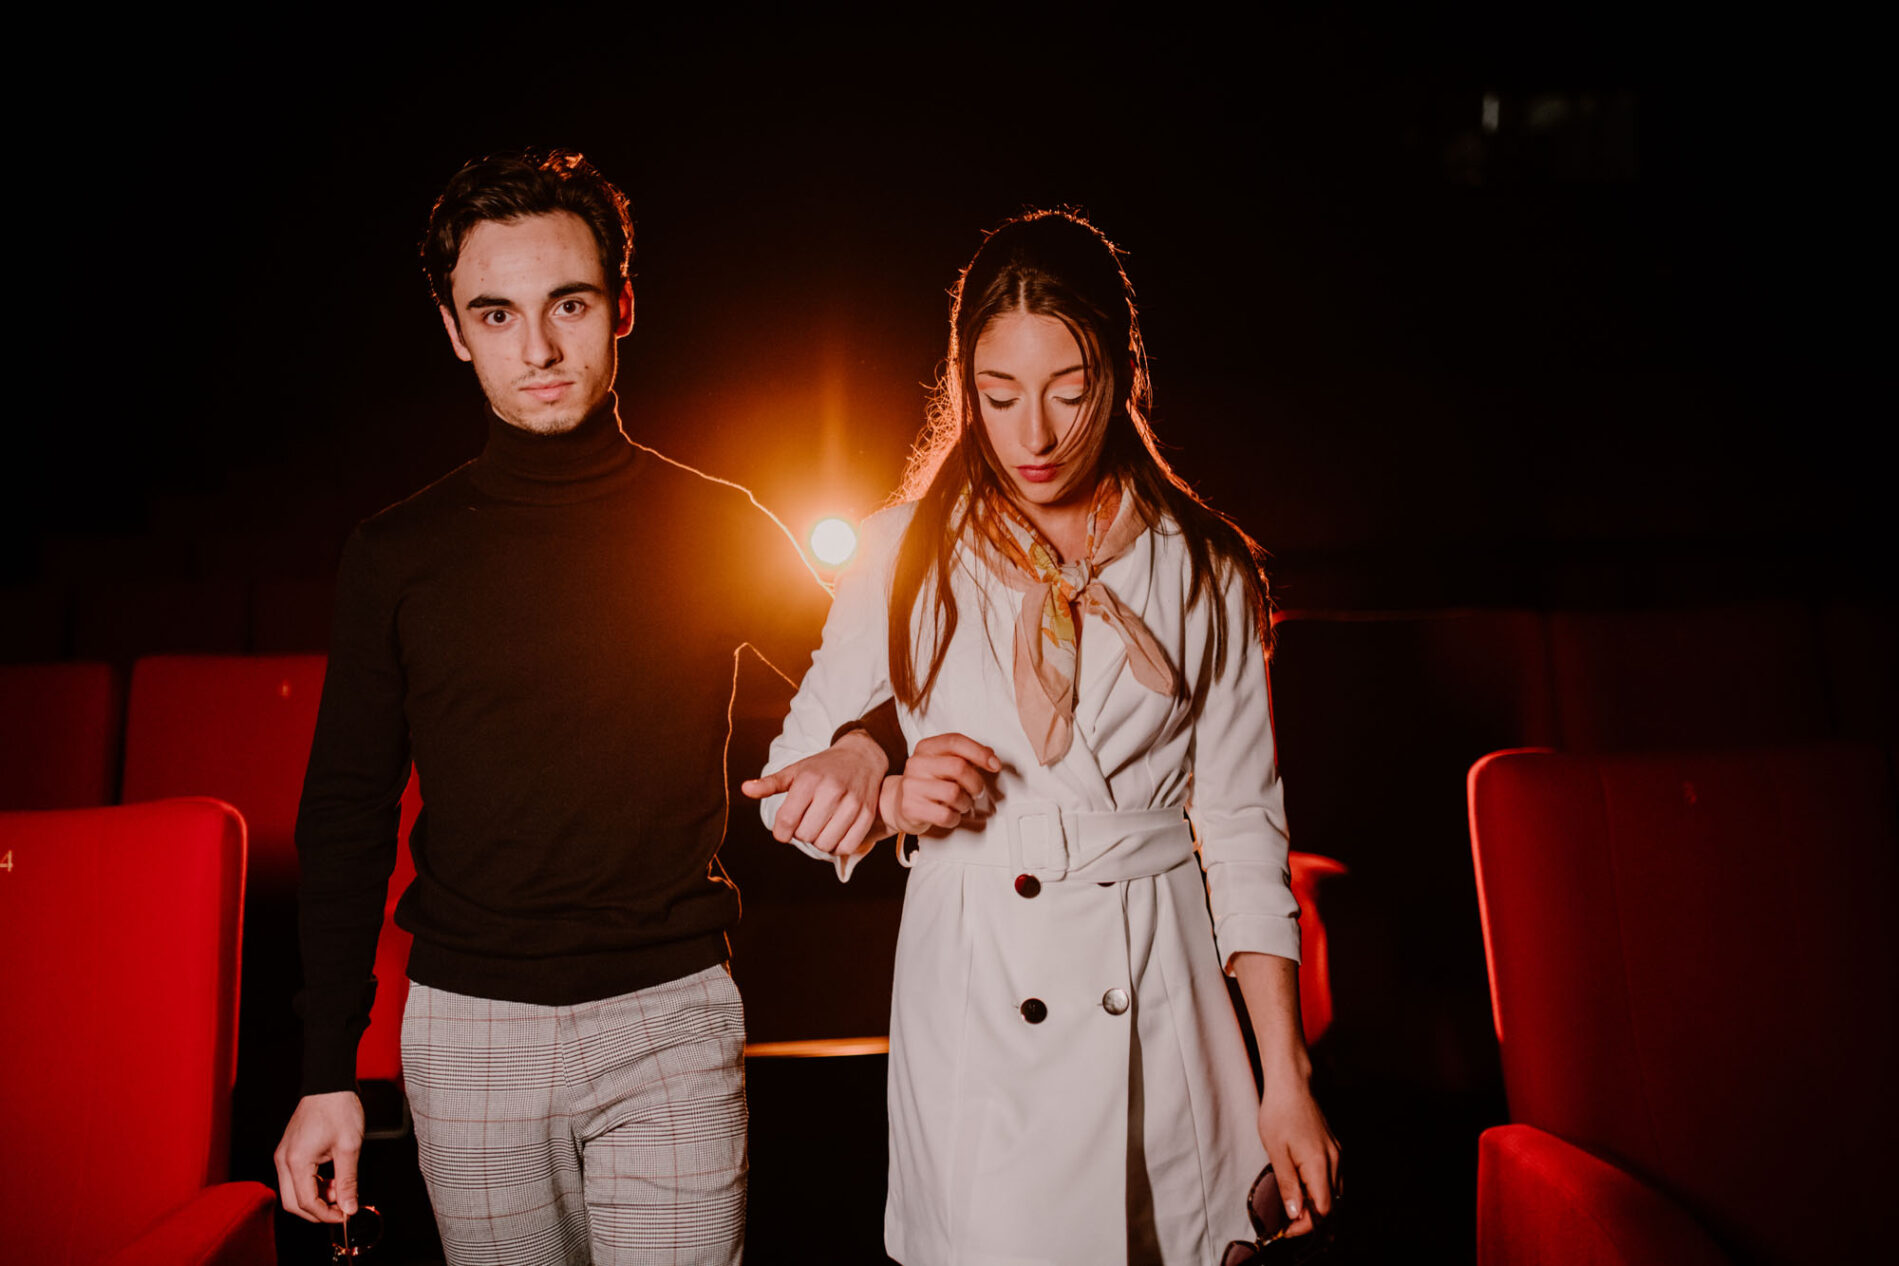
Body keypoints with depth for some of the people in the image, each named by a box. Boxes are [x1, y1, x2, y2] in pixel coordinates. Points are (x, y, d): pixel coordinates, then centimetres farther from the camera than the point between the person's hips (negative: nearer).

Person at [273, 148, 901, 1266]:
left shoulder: (715, 527, -1)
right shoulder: (398, 553, 2)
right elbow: (348, 818, 6)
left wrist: (862, 748, -19)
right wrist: (329, 1073, 3)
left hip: (670, 1014, -1)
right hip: (467, 1027, 2)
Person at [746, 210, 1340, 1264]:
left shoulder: (1204, 570, 1)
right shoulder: (908, 554, 0)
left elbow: (1243, 828, 2)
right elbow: (795, 794, 6)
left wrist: (1286, 1079, -2)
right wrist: (893, 800, -16)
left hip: (1157, 1002, 1)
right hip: (970, 1007, 0)